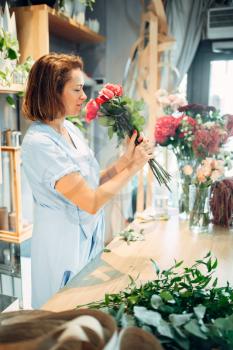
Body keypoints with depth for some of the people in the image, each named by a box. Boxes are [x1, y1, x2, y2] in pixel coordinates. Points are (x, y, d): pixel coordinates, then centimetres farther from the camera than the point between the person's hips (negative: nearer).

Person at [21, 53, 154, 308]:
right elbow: (91, 202, -25)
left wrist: (125, 159, -7)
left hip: (89, 237, 8)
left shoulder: (71, 130, 3)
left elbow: (92, 183, 4)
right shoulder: (39, 143, -24)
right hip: (64, 246, -8)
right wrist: (133, 167, -17)